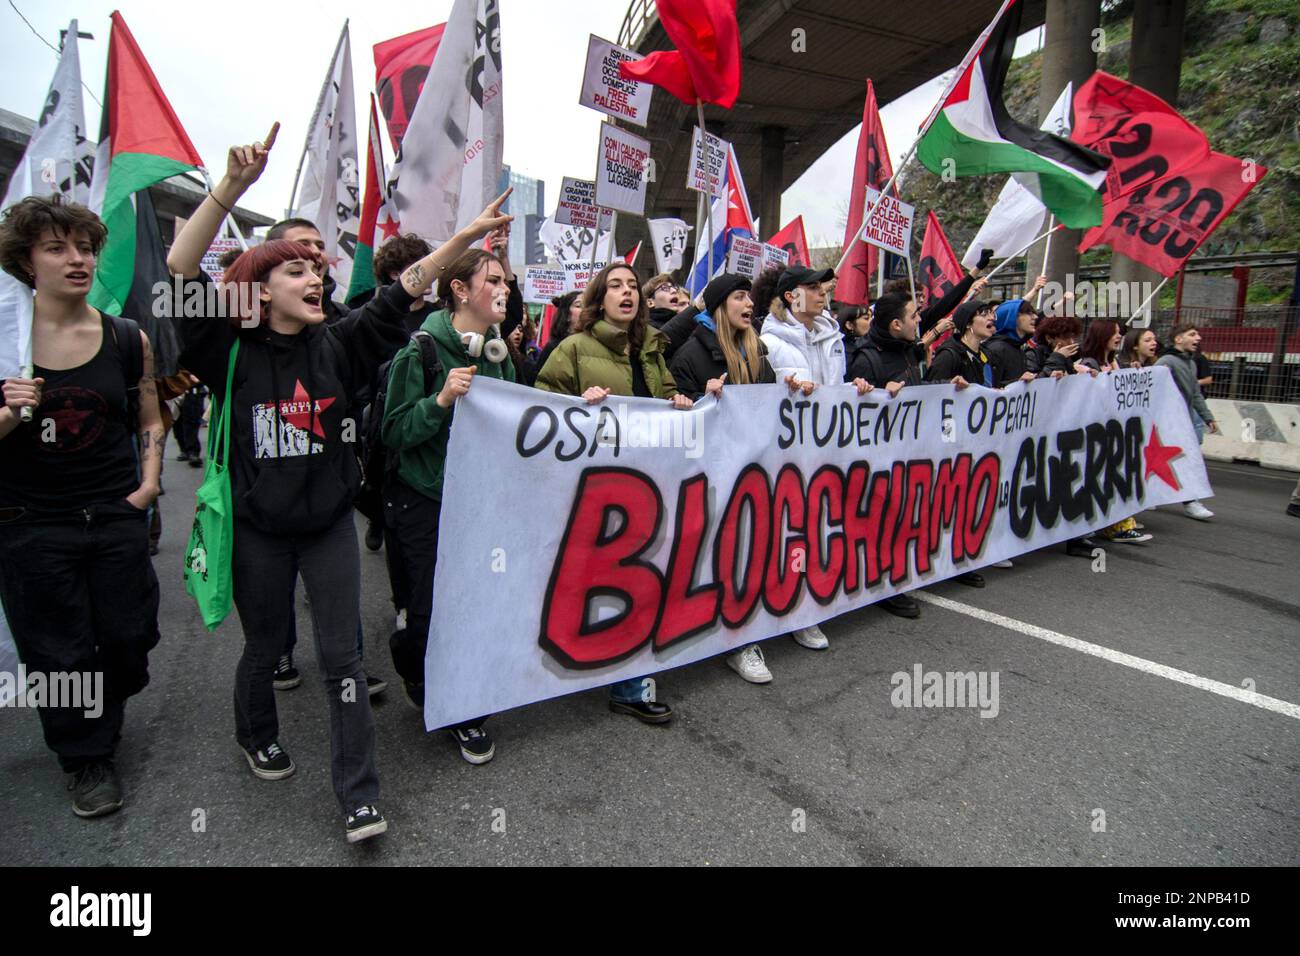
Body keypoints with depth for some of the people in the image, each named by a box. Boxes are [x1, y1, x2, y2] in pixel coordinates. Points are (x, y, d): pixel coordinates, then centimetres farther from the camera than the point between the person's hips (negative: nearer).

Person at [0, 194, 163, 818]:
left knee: (130, 637, 13)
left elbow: (149, 421, 11)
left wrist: (149, 481, -1)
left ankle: (104, 711, 46)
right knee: (60, 655, 10)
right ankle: (87, 756, 33)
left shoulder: (128, 339, 0)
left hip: (116, 518, 2)